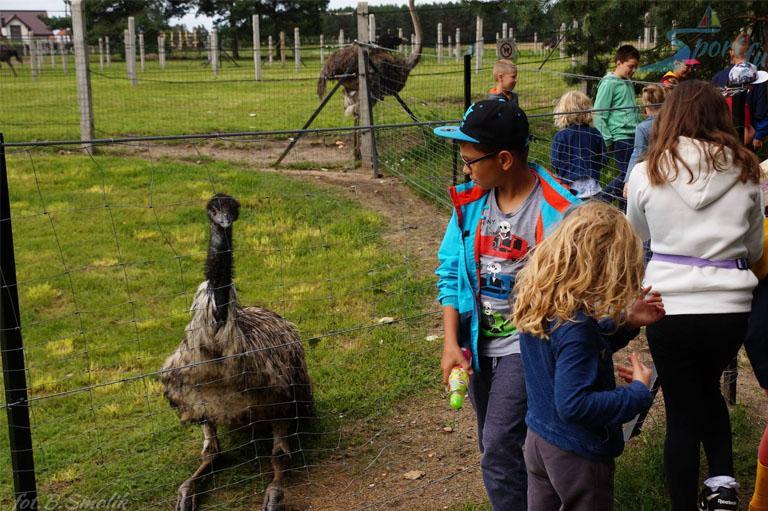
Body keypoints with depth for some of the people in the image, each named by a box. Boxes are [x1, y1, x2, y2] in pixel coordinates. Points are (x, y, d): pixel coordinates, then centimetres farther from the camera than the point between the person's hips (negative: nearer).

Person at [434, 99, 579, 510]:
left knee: (500, 450, -10)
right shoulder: (470, 201, -2)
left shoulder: (557, 210, -19)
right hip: (479, 343, 6)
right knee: (493, 446, 19)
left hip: (526, 344, -6)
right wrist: (451, 342, -4)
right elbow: (450, 271, 2)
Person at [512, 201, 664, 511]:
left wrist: (627, 322, 3)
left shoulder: (536, 304, -3)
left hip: (538, 439, 8)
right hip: (577, 456, -8)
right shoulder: (575, 326, -30)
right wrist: (639, 392, -21)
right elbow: (574, 404, -31)